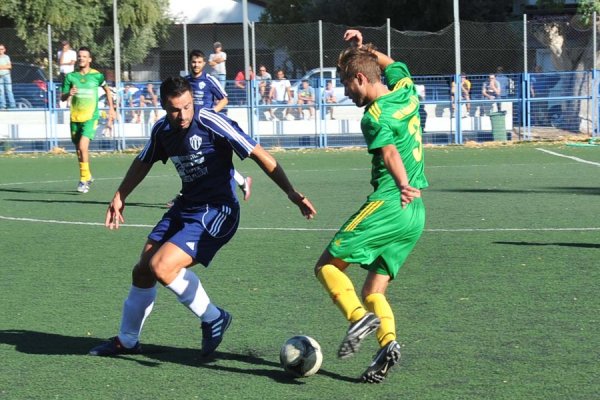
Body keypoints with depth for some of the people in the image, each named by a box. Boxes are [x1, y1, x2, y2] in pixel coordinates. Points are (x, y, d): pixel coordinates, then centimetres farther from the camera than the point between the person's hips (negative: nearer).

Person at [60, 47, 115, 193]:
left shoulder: (97, 76, -1)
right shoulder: (71, 76, 3)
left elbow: (107, 89, 18)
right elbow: (62, 98, 5)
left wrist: (111, 108, 17)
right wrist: (69, 94, -17)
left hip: (90, 117, -3)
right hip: (75, 118, 3)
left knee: (83, 146, -20)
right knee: (79, 150, 10)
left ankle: (84, 180, -11)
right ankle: (88, 176, 31)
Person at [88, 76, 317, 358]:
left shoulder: (210, 122, -20)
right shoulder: (162, 130, 1)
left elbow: (258, 154, -19)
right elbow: (143, 162, 23)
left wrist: (290, 192, -25)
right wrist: (120, 197, 26)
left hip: (216, 213, -7)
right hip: (185, 208, 7)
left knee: (161, 267, -22)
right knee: (142, 271, 9)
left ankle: (213, 319, 0)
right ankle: (127, 341, 29)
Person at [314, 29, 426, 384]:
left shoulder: (375, 116, -11)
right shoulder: (406, 91, 13)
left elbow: (390, 152, -27)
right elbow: (392, 64, 35)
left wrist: (404, 186, -37)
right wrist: (363, 48, 32)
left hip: (388, 205, -8)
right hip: (416, 215, 8)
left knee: (328, 265, -1)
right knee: (374, 290, 9)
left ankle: (359, 317, -22)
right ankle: (387, 342, -14)